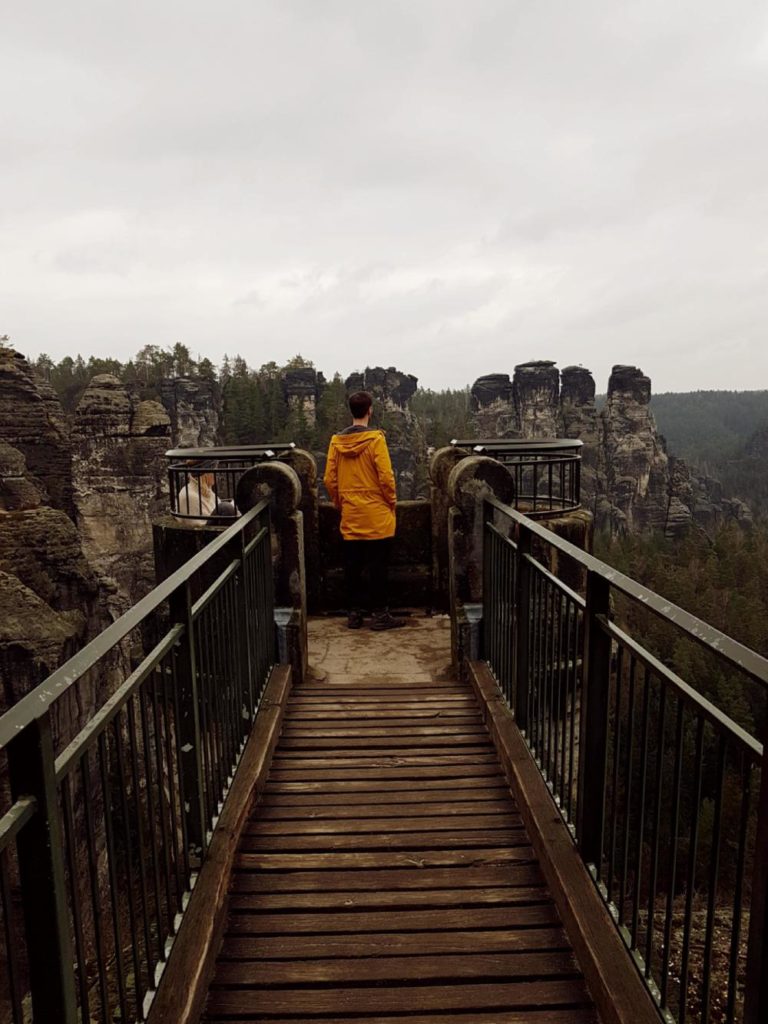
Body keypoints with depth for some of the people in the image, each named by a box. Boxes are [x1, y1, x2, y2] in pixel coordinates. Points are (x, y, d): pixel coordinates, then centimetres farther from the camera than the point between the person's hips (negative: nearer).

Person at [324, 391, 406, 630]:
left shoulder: (336, 441, 2)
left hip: (350, 517, 4)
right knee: (378, 566, 3)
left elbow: (329, 480, 4)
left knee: (352, 567, 10)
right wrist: (392, 502, 2)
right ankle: (380, 615, 9)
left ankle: (353, 614, 17)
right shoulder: (375, 439, -11)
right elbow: (386, 477, -13)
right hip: (376, 516, -4)